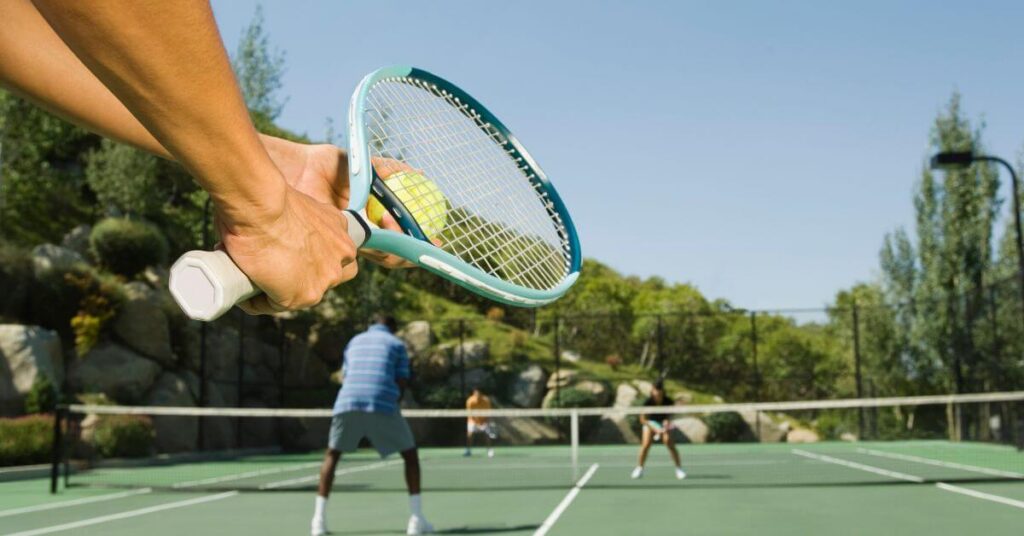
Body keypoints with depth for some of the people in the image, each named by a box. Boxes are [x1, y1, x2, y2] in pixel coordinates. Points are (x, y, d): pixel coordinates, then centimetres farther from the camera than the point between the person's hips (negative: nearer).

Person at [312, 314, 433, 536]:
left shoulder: (354, 341, 26)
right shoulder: (396, 343, 16)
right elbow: (402, 382, 9)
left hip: (348, 402, 3)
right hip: (383, 404, -3)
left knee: (332, 455, 20)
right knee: (410, 454, 12)